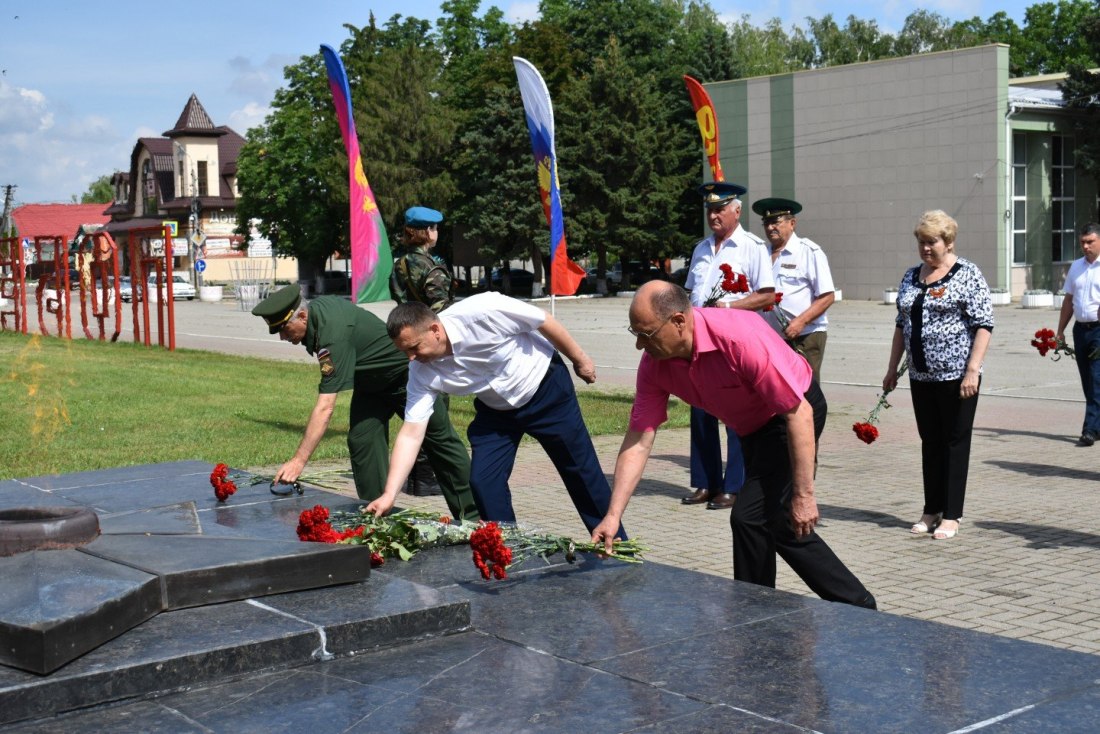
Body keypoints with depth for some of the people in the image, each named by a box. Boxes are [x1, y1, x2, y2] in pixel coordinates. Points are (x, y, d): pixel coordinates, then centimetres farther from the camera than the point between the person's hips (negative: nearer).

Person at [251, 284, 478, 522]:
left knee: (440, 440, 3)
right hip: (371, 382, 9)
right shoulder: (317, 306, -13)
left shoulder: (333, 334, -39)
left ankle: (470, 516, 15)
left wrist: (299, 460, -47)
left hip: (406, 375, -9)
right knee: (360, 442, -4)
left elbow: (325, 407, -44)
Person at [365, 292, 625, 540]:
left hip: (545, 387, -4)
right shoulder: (422, 372, -21)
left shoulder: (482, 311, -35)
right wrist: (389, 495, -29)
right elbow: (411, 434, -21)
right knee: (482, 481, -9)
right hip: (496, 410, 4)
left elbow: (544, 321, -22)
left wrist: (579, 359, -9)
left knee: (581, 470, 5)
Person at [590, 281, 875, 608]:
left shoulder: (740, 337, -37)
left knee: (750, 517, -15)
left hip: (793, 416, -8)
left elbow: (798, 412, -32)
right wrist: (612, 516, -19)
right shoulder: (654, 363, -17)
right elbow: (638, 442, -14)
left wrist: (803, 494, -32)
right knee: (778, 525, 14)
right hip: (753, 428, 8)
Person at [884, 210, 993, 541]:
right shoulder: (911, 276, 12)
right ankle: (932, 510, 20)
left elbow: (983, 325, -11)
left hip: (956, 375, -6)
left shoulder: (967, 274, -7)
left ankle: (951, 516, 7)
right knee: (930, 443, 12)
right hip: (921, 376, 6)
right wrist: (892, 368, 15)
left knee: (955, 442, 2)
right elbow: (901, 324, 18)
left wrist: (972, 370, -19)